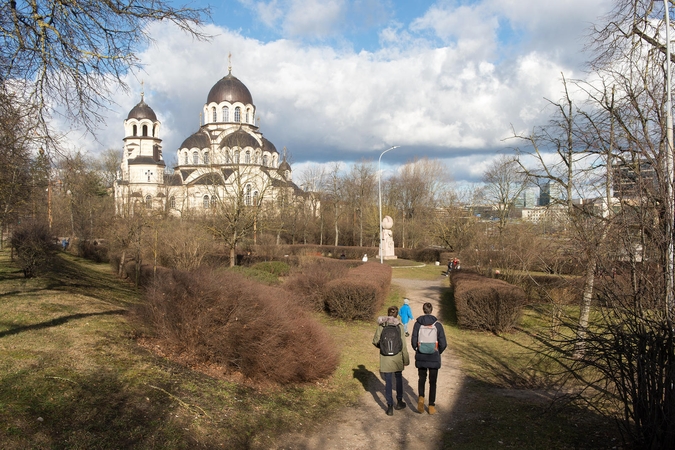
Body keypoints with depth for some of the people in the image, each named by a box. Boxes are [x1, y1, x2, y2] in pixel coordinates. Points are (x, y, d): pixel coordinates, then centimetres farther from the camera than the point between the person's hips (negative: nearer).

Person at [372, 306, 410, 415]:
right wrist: (406, 360, 0)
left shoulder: (381, 326, -8)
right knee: (398, 378, 21)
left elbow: (375, 341, -2)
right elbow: (403, 345, -8)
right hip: (397, 357, 0)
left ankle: (390, 407, 6)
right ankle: (399, 402, 32)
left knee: (388, 382, 7)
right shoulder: (399, 327, -10)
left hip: (385, 358, 0)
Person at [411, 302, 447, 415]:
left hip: (421, 357, 1)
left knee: (421, 379, 20)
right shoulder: (437, 324, -9)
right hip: (434, 358, -1)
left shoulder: (418, 323, -7)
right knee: (432, 381, 15)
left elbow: (414, 342, -7)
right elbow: (443, 343, -9)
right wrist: (438, 352, 11)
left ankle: (421, 398, -4)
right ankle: (431, 406, 18)